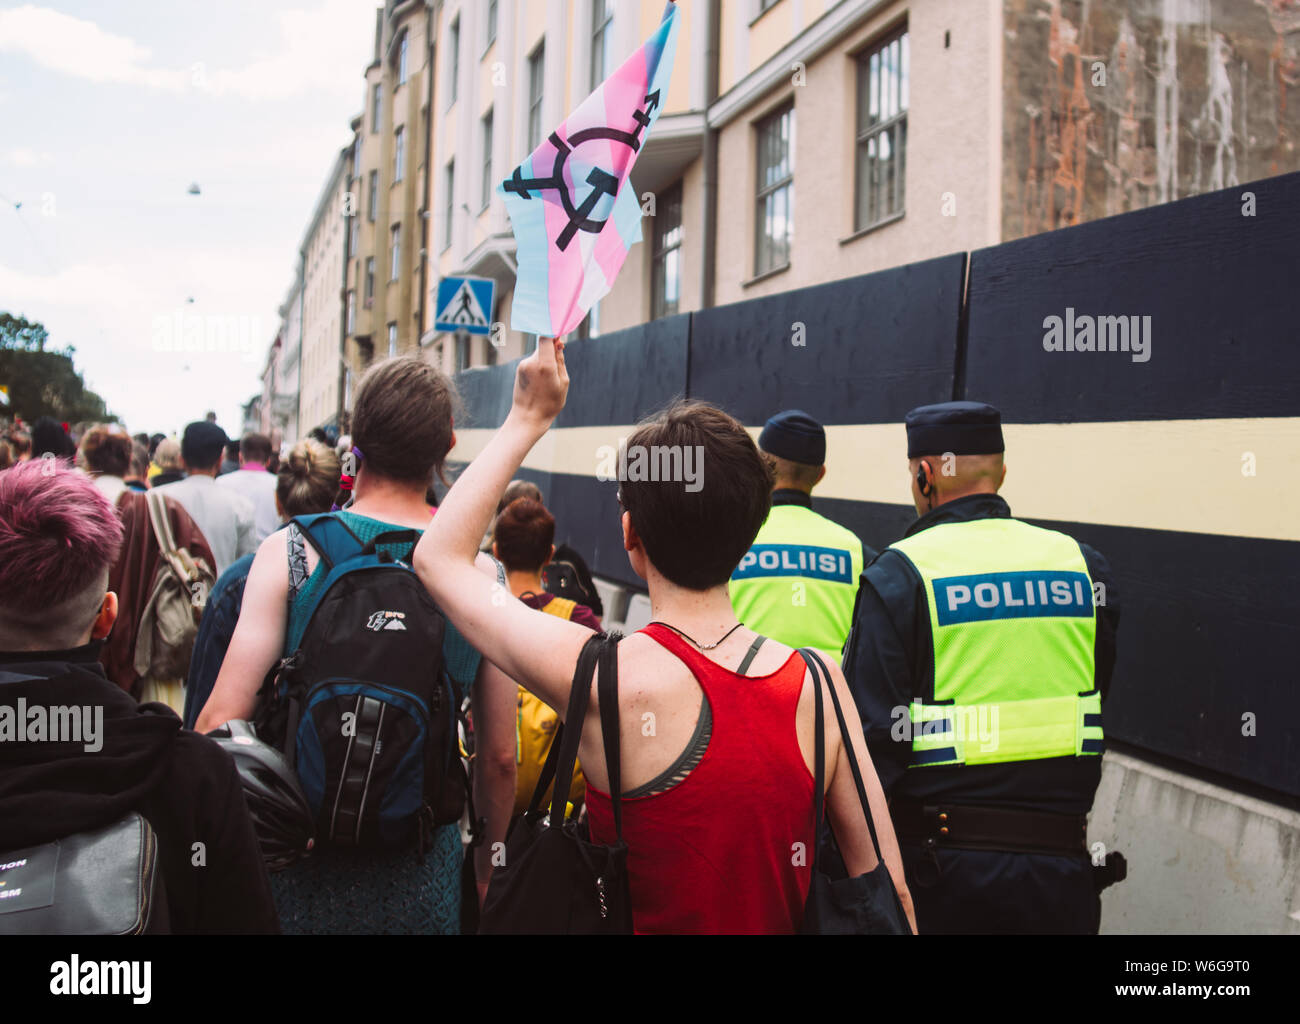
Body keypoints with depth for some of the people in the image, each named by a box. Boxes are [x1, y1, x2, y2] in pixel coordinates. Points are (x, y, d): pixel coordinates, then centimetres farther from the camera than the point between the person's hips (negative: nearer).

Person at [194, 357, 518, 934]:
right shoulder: (482, 574, -6)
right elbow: (499, 758, 0)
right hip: (422, 881, 1)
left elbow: (222, 721, -14)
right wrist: (484, 875, 15)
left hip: (299, 867, 0)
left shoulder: (290, 552, -10)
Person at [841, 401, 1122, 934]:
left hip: (940, 870, -3)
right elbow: (1097, 698, 14)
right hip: (1060, 863, 4)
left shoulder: (898, 575, -10)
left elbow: (870, 734, -13)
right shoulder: (1082, 564, 4)